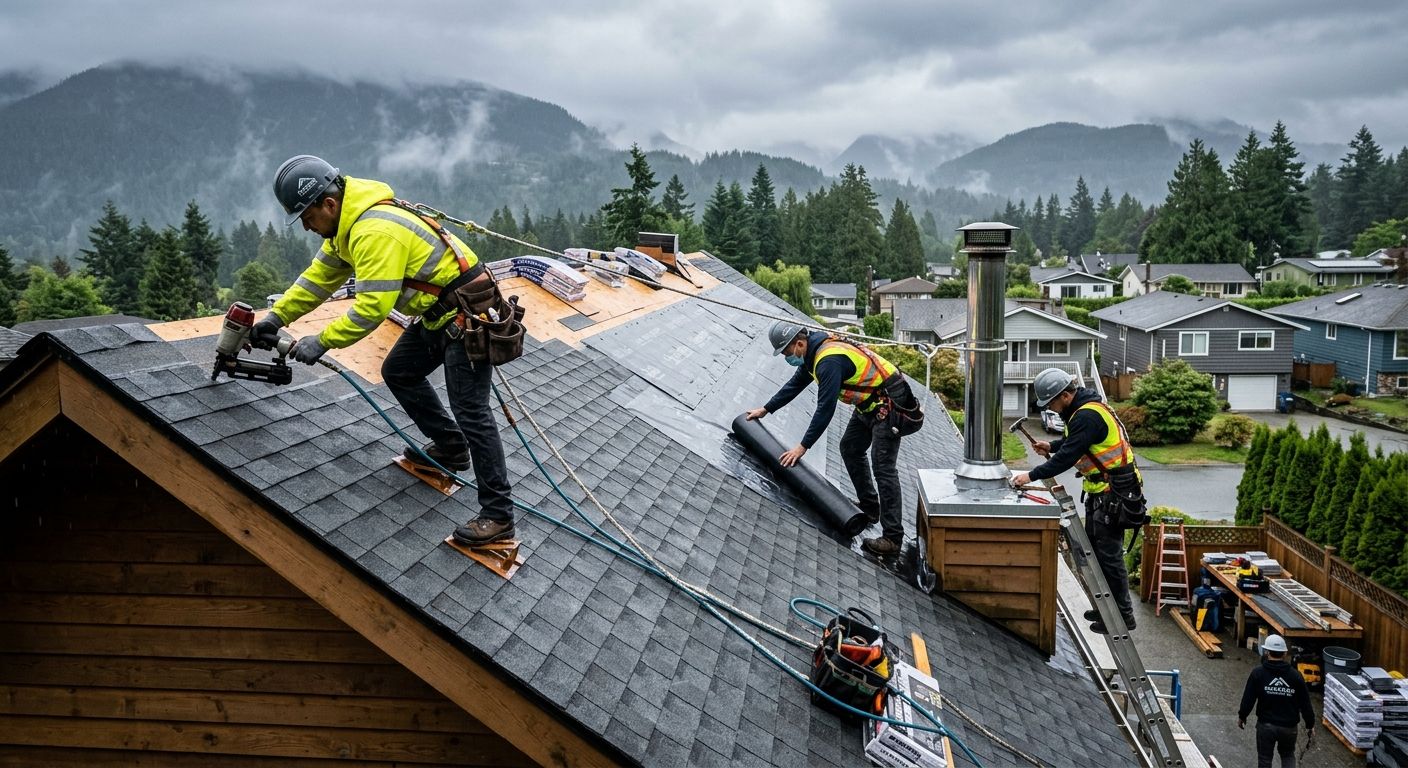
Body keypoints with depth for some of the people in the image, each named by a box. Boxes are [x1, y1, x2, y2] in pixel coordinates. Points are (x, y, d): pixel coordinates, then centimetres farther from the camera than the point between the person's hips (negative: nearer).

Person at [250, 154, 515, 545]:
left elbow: (372, 307, -28)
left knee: (470, 410, -11)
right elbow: (319, 277, 17)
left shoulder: (376, 232, -26)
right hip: (438, 315, 11)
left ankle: (498, 515, -8)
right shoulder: (348, 223, 8)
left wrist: (322, 341, -21)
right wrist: (276, 316, 11)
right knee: (398, 373, 21)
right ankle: (451, 448, 32)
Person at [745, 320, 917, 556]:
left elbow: (825, 408, -27)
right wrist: (766, 409, 27)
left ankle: (892, 538, -14)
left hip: (888, 405, -11)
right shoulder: (813, 353, 6)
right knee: (850, 449, 19)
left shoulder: (829, 360, -26)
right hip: (869, 403, 11)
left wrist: (803, 446, -22)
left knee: (883, 467, -14)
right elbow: (795, 384, 22)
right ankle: (869, 506, 31)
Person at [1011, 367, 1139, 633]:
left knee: (1108, 555, -3)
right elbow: (1074, 442, 24)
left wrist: (1032, 475, -23)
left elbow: (1068, 456, -27)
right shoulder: (1082, 409, 9)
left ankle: (1123, 615, 7)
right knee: (1094, 550, 17)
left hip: (1112, 494, -11)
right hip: (1100, 491, 11)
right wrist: (1051, 446, 7)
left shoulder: (1087, 416, -23)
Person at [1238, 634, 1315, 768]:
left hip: (1266, 725, -2)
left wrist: (1242, 716, 9)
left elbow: (1248, 699, -7)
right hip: (1289, 726, 2)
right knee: (1288, 755, 24)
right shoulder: (1295, 676, -4)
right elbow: (1305, 703, 0)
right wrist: (1310, 724, 14)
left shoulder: (1258, 674, -10)